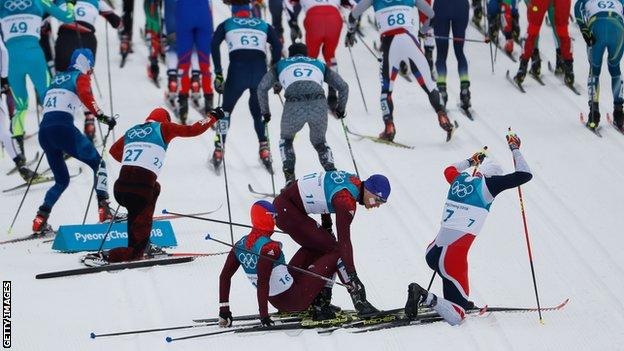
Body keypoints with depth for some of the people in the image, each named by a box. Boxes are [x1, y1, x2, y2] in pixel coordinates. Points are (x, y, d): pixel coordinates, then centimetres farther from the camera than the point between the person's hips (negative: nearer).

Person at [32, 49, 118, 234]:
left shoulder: (57, 78, 26)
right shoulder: (81, 77, 7)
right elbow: (85, 95, -14)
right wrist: (101, 116, -17)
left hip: (43, 130, 6)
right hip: (63, 127, -6)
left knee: (61, 180, 19)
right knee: (98, 163, 8)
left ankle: (40, 219, 3)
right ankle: (104, 208, -10)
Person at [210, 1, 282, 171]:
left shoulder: (227, 25, 20)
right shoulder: (263, 26, 23)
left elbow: (215, 44, 3)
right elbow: (277, 45, 8)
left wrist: (218, 74, 3)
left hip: (237, 69, -1)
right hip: (260, 71, 1)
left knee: (226, 110, 20)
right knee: (258, 112, 22)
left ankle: (219, 150, 12)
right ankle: (264, 148, 4)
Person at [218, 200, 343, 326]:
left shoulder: (241, 245, -1)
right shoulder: (270, 247, -25)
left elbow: (224, 276, 1)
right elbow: (262, 282, -32)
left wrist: (224, 310, 3)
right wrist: (264, 314, -30)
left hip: (277, 302, 8)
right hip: (295, 299, -8)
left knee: (310, 251, 23)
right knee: (334, 255, 1)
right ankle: (320, 305, -2)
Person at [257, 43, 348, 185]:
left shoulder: (281, 65, 31)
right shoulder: (318, 64, 34)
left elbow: (262, 88, 21)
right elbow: (343, 87, 31)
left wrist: (265, 111, 33)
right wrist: (341, 108, 45)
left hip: (294, 106, -1)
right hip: (319, 105, 1)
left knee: (286, 140, 29)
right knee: (319, 142, 29)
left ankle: (290, 179, 11)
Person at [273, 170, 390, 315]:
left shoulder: (354, 181, 2)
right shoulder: (346, 201, -25)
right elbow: (344, 240, -30)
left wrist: (327, 226, 28)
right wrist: (352, 275, -32)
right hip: (285, 209, -10)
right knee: (330, 249, -11)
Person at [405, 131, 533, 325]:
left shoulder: (459, 179, 12)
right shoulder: (486, 185, -6)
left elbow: (449, 170, 39)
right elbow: (525, 175, -3)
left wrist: (471, 161, 51)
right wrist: (515, 149, 9)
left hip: (431, 253, 8)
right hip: (453, 258, -8)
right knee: (456, 317, -6)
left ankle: (460, 300, 37)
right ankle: (425, 298, -26)